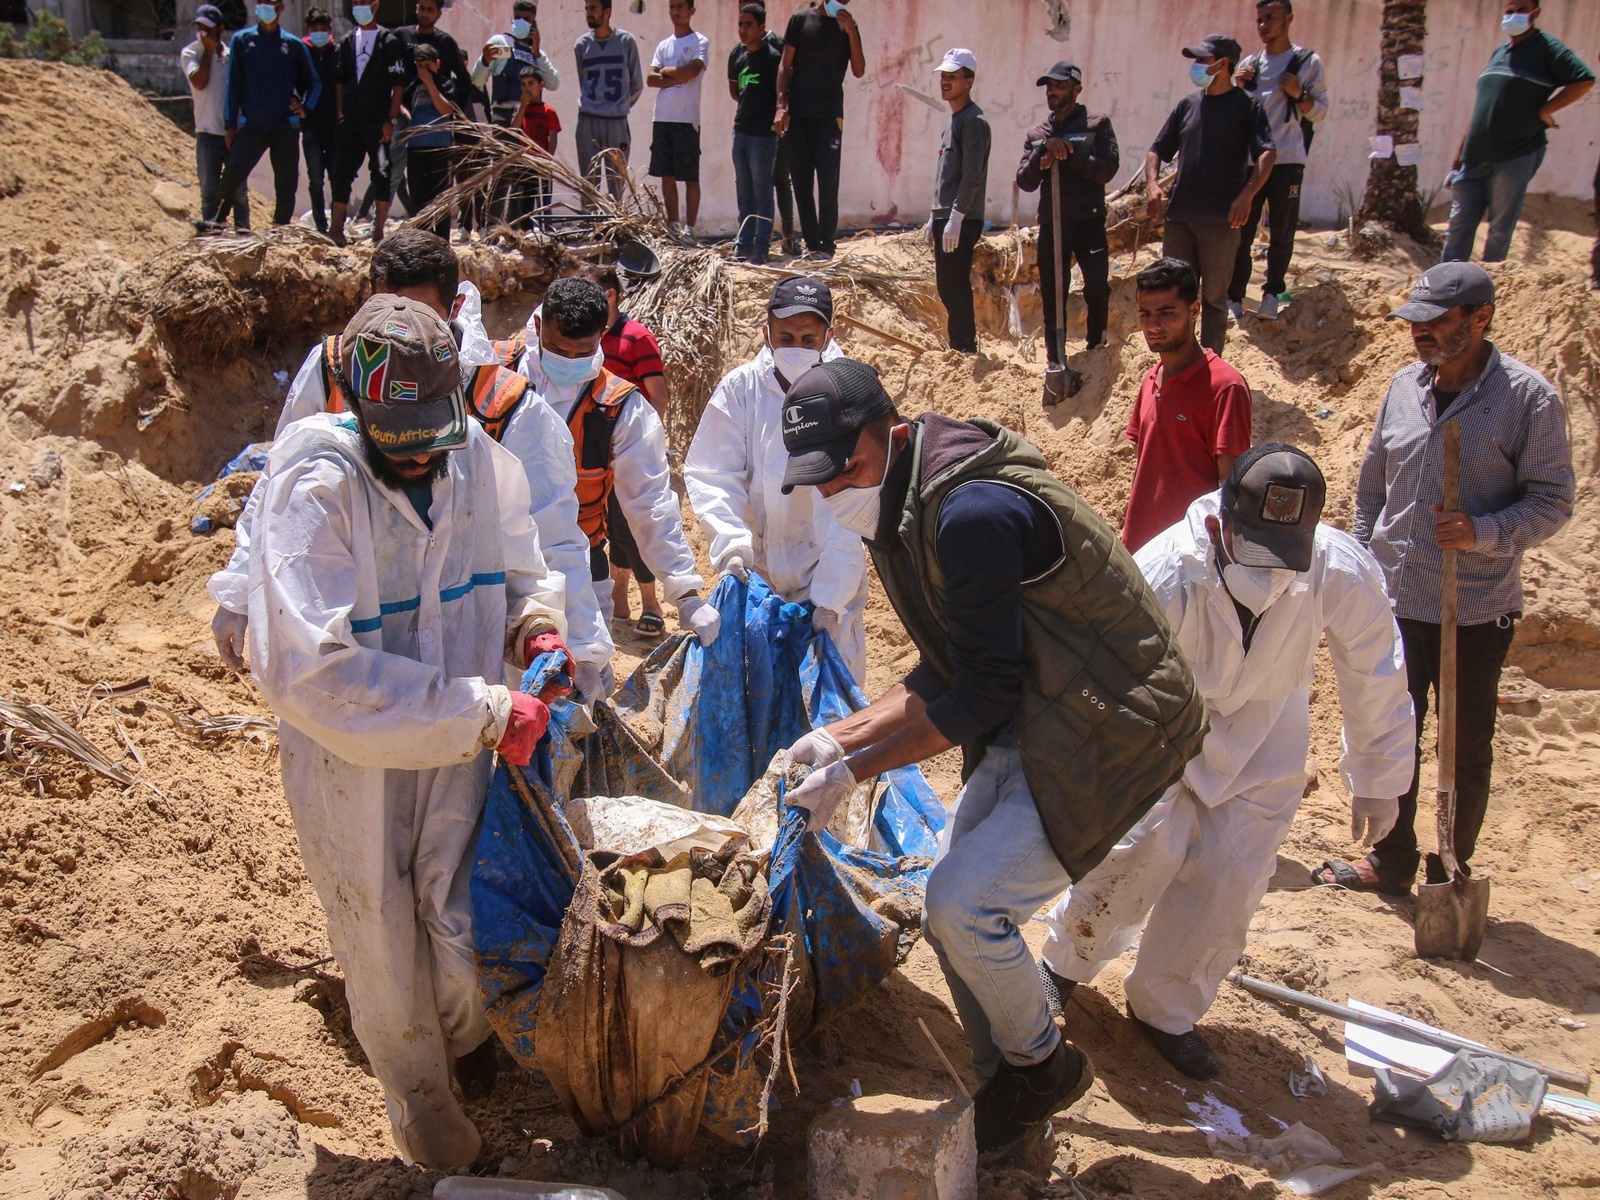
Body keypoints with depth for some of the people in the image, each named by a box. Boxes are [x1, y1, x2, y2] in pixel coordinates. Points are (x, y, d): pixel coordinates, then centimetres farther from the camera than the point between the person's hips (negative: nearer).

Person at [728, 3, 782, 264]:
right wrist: (748, 105, 12)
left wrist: (777, 113, -15)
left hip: (763, 133, -7)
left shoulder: (773, 55, -11)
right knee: (744, 193, 12)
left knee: (762, 193, -3)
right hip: (740, 130, 7)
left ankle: (761, 250, -1)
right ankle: (743, 246, 19)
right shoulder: (736, 54, 9)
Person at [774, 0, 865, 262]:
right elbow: (785, 66, 4)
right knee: (801, 183, 4)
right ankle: (811, 243, 11)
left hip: (830, 114, 0)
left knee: (828, 182, -8)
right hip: (797, 113, 0)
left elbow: (859, 71, 2)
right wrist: (781, 106, -6)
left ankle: (826, 245, -7)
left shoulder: (848, 27, 9)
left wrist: (851, 32, -9)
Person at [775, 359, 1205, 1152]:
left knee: (965, 907, -15)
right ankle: (1006, 1086, 28)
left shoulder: (974, 514, -26)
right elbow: (947, 675, 10)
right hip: (1025, 729, 10)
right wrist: (839, 738, 0)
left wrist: (856, 772, -16)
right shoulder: (904, 509, 6)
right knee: (950, 913, 9)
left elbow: (983, 696, -22)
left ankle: (1042, 1064, 13)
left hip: (1108, 733, -10)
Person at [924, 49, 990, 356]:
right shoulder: (953, 121, 20)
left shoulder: (974, 121, -10)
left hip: (962, 221, -10)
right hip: (946, 218, 10)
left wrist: (955, 217, -22)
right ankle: (958, 350, 17)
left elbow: (972, 176, -18)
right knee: (948, 289, 11)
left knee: (955, 289, -11)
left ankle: (965, 349, -8)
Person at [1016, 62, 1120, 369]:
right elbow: (1025, 182, 3)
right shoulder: (1036, 134, 13)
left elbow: (1107, 168, -10)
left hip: (1089, 225, -4)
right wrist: (1043, 154, -14)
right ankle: (1057, 363, 18)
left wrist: (1068, 154, -15)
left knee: (1097, 290, -16)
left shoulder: (1097, 124, 3)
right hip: (1051, 227, 4)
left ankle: (1095, 349, 3)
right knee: (1052, 298, 7)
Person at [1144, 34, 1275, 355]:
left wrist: (1247, 195, -25)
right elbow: (1157, 149, 16)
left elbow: (1268, 153, -10)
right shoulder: (1187, 105, 14)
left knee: (1214, 298, 1)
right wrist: (1152, 184, -4)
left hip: (1221, 220, -5)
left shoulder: (1246, 105, 0)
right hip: (1179, 217, 5)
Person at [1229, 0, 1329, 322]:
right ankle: (1234, 299, 4)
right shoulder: (1249, 65, 12)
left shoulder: (1308, 62, 3)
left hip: (1287, 162, -2)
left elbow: (1320, 114, 3)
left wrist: (1299, 95, -15)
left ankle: (1272, 295, 15)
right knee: (1241, 234, 0)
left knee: (1282, 235, 2)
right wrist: (1236, 88, -2)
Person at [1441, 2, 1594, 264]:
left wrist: (1543, 111, -12)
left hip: (1515, 156, -7)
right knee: (1459, 223, 4)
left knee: (1500, 229, -2)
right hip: (1475, 158, 7)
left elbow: (1585, 80, -11)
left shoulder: (1546, 47, -1)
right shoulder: (1498, 53, 19)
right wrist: (1458, 159, 18)